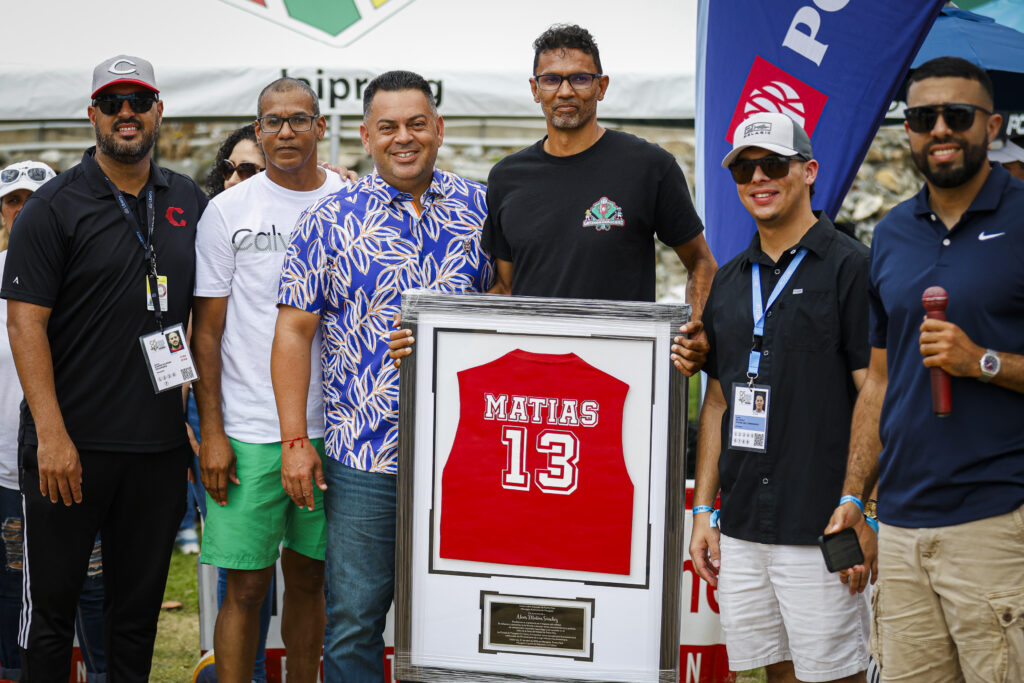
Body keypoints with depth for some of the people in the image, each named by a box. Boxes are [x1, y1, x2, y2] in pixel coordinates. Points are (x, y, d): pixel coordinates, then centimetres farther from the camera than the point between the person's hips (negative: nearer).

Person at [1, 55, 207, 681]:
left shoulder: (189, 203, 10)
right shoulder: (55, 206, -4)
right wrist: (51, 433, -16)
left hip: (159, 443, 4)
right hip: (70, 445, -4)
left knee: (140, 606, 11)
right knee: (51, 602, 4)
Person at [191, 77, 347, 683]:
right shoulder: (228, 211, 0)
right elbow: (207, 329, 1)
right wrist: (211, 432, -6)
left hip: (331, 427, 2)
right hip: (249, 432, -2)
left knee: (308, 576, 12)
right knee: (247, 584, -1)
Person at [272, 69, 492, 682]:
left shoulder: (482, 208, 7)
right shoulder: (331, 220, 2)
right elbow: (294, 331, 1)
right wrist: (294, 440, -5)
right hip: (363, 457, -1)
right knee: (354, 625, 2)